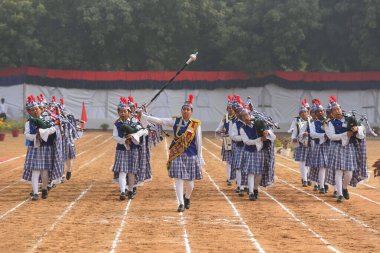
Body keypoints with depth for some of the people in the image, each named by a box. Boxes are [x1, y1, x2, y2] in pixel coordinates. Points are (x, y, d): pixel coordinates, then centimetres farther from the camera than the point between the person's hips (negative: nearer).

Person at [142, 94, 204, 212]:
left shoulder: (196, 124, -1)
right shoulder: (175, 121, 2)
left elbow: (198, 142, 1)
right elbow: (159, 121, 1)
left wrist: (200, 157, 0)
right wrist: (144, 116, -4)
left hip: (191, 156, 0)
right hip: (177, 155, 0)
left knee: (189, 183, 5)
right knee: (178, 180, -6)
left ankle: (187, 197, 36)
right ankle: (181, 203, 2)